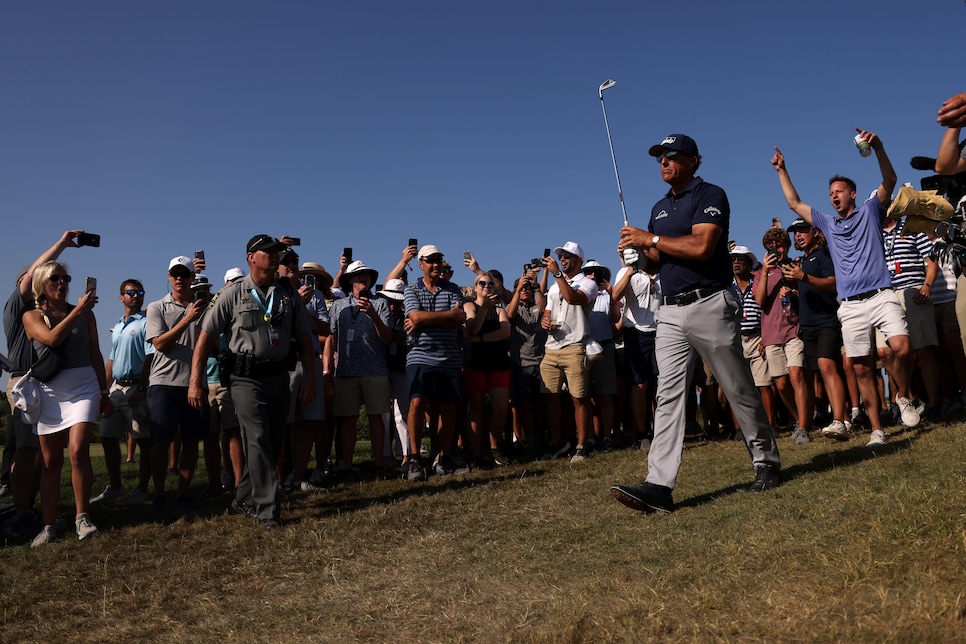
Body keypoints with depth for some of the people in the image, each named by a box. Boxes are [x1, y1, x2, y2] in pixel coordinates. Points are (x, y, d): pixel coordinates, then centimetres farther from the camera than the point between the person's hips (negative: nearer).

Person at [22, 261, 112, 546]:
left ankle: (82, 517, -4)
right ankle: (48, 526, 12)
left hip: (83, 388, 0)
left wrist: (104, 392, 11)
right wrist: (77, 311, -18)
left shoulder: (85, 313, 7)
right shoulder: (32, 316, 4)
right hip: (50, 392, 1)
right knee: (51, 463, 4)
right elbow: (51, 339, -17)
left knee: (78, 451, -17)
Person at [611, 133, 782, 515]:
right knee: (668, 395, -3)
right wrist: (639, 251, 1)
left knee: (739, 388, 4)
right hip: (671, 312, 7)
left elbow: (701, 247, -19)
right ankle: (659, 485, -7)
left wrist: (651, 239, -12)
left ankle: (766, 461, 23)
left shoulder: (710, 196, -3)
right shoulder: (659, 207, 20)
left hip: (709, 305, -6)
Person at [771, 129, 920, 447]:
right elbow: (795, 203, 23)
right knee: (861, 369, 0)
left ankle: (903, 398, 7)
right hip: (850, 305, 3)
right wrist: (782, 170, 19)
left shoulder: (870, 211, 11)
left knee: (902, 348, -22)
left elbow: (889, 181, -4)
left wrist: (878, 148, -19)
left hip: (881, 295, -3)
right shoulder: (827, 223, 21)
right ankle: (877, 430, 5)